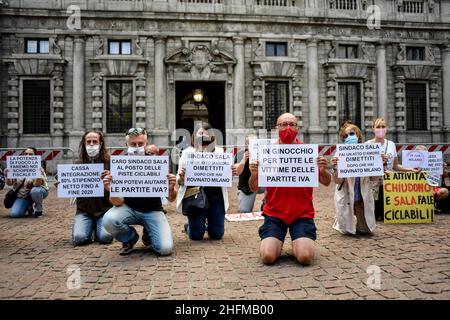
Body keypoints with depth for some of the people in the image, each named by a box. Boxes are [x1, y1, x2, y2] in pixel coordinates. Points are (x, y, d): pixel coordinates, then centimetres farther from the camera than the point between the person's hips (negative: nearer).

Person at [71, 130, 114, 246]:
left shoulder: (109, 163, 0)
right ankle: (91, 227, 15)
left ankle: (97, 228, 13)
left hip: (104, 209, -2)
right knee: (79, 238, -19)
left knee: (105, 237, -22)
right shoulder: (78, 164, 7)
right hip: (84, 210, 2)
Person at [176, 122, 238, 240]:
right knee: (196, 235, 0)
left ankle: (209, 223, 38)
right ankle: (189, 225, 34)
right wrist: (181, 177, -23)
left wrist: (231, 173, -14)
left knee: (217, 235, 4)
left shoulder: (219, 152, 6)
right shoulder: (187, 153, 2)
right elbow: (180, 181, 1)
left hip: (215, 196, 2)